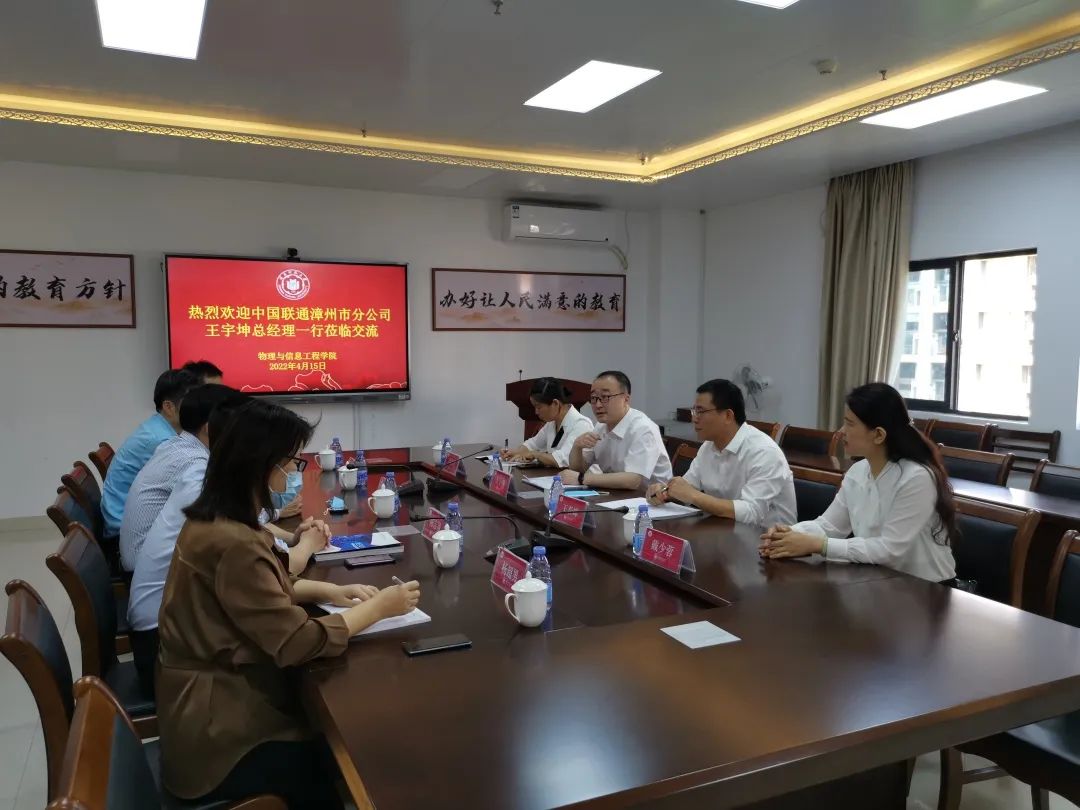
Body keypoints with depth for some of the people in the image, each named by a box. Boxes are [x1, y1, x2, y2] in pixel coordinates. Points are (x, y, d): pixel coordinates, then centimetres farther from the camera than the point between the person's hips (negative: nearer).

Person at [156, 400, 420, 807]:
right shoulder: (232, 544, -30)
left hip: (218, 697, 9)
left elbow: (265, 589, 15)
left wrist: (327, 590, 0)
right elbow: (298, 643, -27)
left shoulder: (214, 519, 2)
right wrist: (376, 607, -15)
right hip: (217, 736, -9)